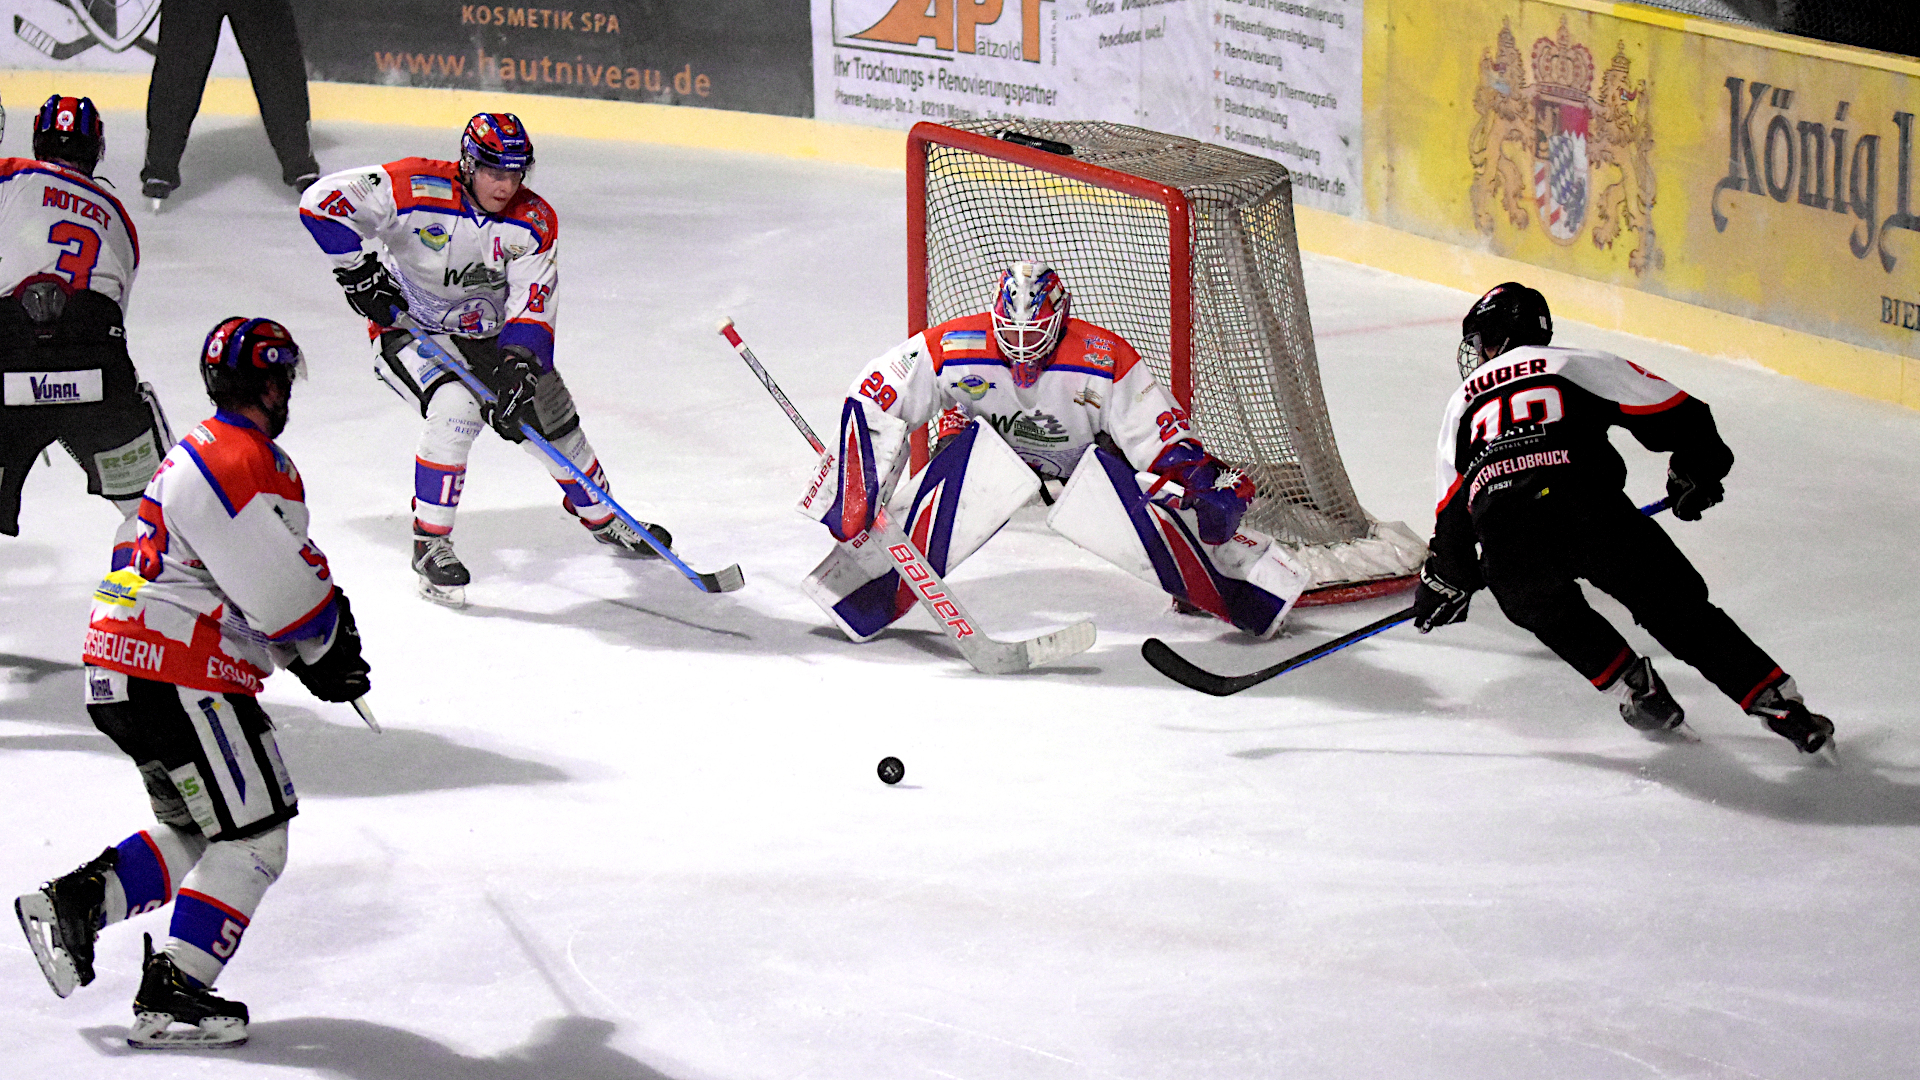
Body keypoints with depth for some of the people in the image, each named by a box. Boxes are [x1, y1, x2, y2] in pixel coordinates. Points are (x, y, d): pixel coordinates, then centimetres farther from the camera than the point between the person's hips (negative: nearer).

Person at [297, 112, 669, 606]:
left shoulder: (534, 222, -13)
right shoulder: (416, 190, -26)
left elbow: (532, 306, -16)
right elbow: (322, 200, -27)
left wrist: (517, 364, -33)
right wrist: (359, 269, -27)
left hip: (489, 332, 5)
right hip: (410, 328, -5)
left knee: (551, 419, 7)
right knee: (455, 407, -32)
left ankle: (601, 515, 37)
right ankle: (430, 543, -22)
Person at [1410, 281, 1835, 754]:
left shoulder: (1462, 403, 27)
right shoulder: (1580, 364, 22)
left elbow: (1452, 512, 28)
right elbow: (1677, 413, 19)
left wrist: (1443, 584, 41)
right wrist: (1696, 472, 37)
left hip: (1507, 549, 1)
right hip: (1593, 513, -1)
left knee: (1547, 609, 33)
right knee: (1678, 606, 11)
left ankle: (1636, 688, 20)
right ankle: (1780, 703, 3)